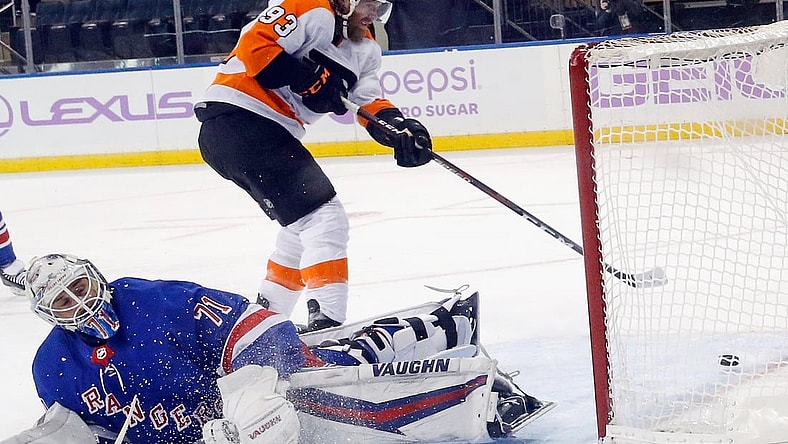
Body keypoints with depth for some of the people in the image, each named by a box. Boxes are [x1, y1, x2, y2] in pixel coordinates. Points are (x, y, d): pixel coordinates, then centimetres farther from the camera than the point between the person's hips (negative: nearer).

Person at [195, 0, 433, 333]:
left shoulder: (365, 48, 19)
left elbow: (369, 101, 8)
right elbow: (254, 45, -19)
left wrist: (400, 128, -10)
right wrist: (308, 79, -20)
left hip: (271, 131, 11)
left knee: (306, 224, 23)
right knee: (323, 218, -15)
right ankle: (326, 324, -18)